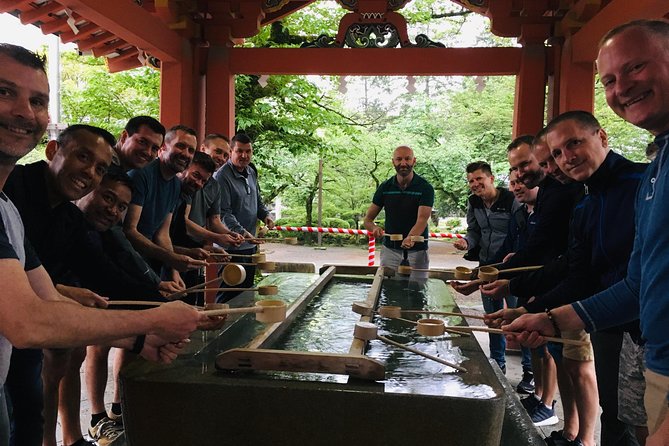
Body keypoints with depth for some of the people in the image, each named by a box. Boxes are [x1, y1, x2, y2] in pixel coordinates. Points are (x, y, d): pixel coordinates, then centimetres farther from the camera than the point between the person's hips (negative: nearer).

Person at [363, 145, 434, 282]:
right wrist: (374, 228, -20)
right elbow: (367, 220, 3)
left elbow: (422, 219, -20)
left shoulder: (425, 188, -8)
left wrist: (410, 238, -40)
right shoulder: (385, 187, 0)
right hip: (390, 250, 2)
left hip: (417, 251, -2)